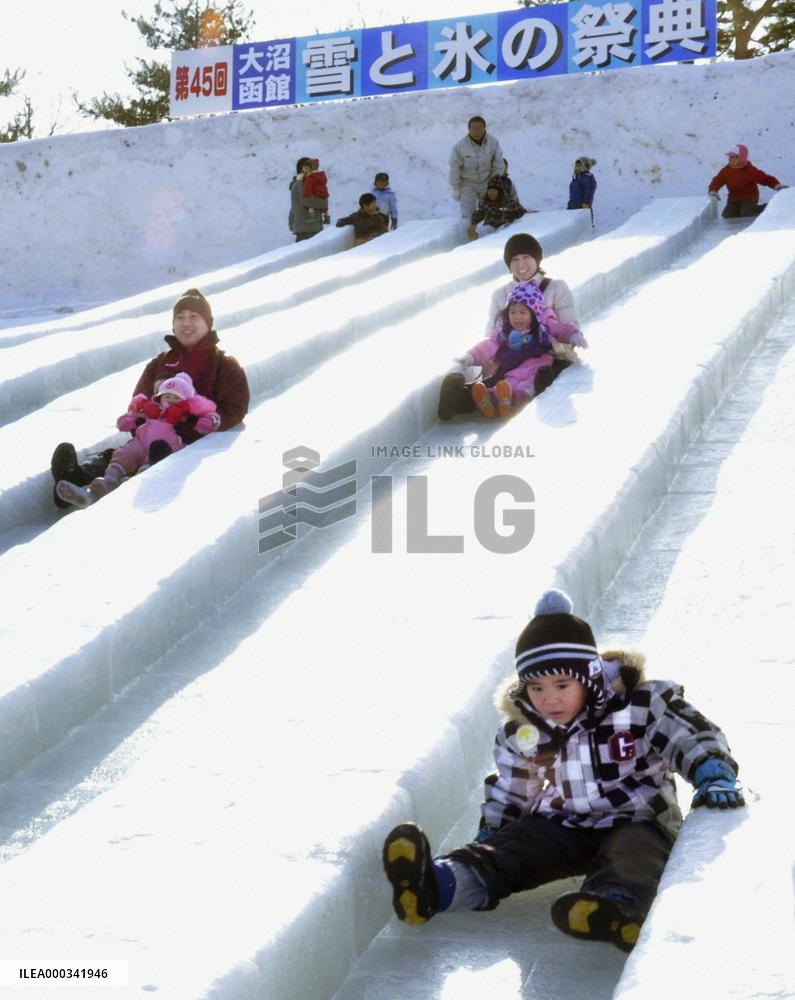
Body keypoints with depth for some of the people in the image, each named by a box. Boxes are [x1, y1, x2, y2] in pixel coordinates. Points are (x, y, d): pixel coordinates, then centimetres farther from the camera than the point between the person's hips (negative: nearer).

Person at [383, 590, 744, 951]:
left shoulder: (640, 705, -10)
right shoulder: (519, 731, 4)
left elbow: (692, 735, -11)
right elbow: (508, 790, 18)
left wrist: (714, 775, -29)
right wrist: (488, 833, 9)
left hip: (634, 824, -4)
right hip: (559, 827, 4)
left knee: (632, 856, -38)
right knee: (506, 849, -24)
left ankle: (618, 906, -72)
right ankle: (435, 885, -51)